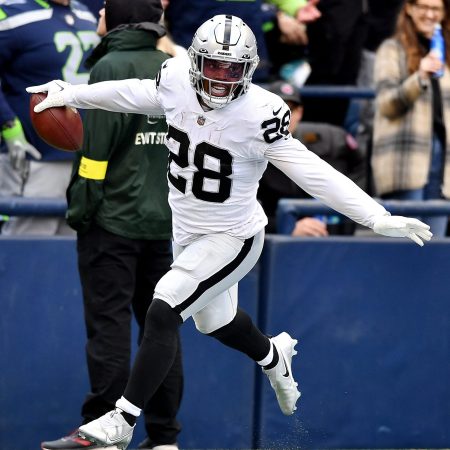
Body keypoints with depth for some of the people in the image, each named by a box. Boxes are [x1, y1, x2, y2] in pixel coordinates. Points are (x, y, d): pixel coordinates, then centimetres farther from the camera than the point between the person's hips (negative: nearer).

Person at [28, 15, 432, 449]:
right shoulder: (176, 80, -13)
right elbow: (131, 94, 9)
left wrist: (378, 218, -31)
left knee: (162, 313, -17)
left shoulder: (260, 113, -27)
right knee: (215, 321, 25)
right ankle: (273, 356, 59)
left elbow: (312, 173, -26)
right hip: (187, 230, 6)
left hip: (232, 238, -6)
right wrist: (69, 95, 19)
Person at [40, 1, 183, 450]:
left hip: (113, 219, -7)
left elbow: (99, 143, -16)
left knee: (109, 324, -5)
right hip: (165, 223, 7)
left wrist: (81, 206, -11)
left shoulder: (112, 67, -10)